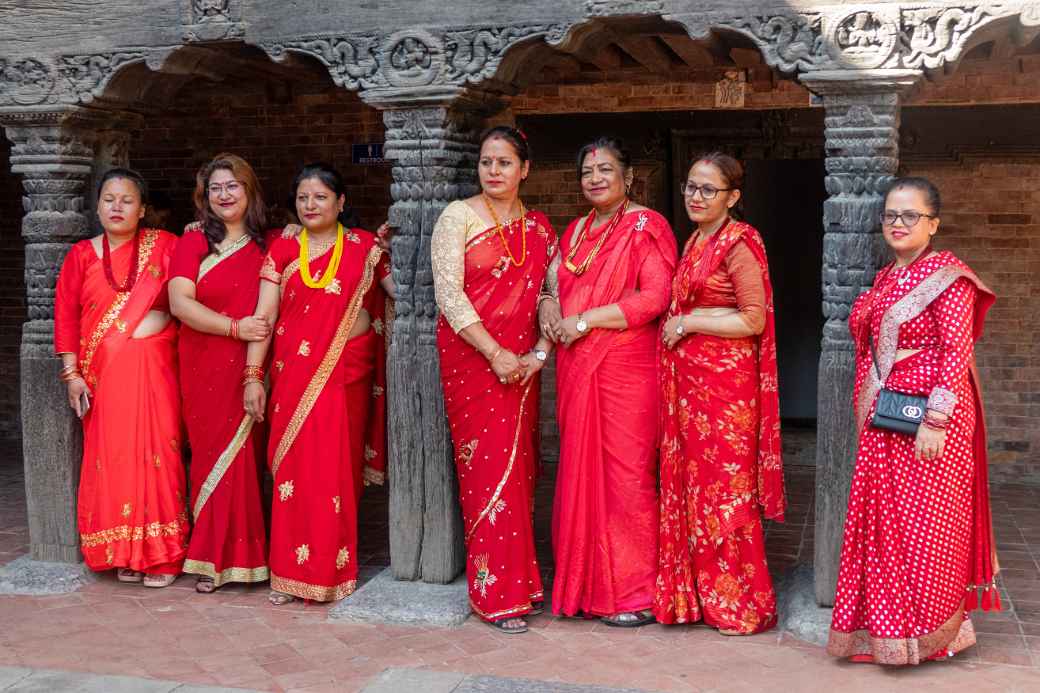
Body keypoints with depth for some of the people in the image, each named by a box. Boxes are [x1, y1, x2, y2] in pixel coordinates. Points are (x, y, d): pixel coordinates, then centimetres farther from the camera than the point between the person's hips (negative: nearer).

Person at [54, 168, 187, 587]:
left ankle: (161, 554, 9)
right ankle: (123, 554, 16)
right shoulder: (82, 255, 7)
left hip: (153, 370, -1)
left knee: (157, 454, -3)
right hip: (103, 375, 1)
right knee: (112, 457, 3)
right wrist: (72, 373, -2)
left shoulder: (164, 247, 4)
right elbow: (66, 316, 4)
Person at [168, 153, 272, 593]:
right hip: (206, 368, -2)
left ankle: (244, 553, 14)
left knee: (248, 454, 1)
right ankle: (212, 559, 13)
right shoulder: (194, 240, 2)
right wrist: (235, 328, -14)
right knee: (214, 454, 2)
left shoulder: (267, 244, 11)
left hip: (252, 367, 2)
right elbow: (179, 302, -9)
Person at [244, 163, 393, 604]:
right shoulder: (283, 249, 7)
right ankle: (289, 570, 9)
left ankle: (334, 568, 14)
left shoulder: (364, 246, 6)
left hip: (346, 374, 0)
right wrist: (253, 375, -3)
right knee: (293, 466, -1)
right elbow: (264, 314, 2)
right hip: (294, 374, 1)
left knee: (338, 468, 2)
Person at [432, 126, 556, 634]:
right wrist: (495, 354, -15)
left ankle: (521, 578, 19)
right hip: (471, 357, -4)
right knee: (489, 467, -5)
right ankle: (496, 595, 4)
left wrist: (540, 350, -8)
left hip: (521, 361, 4)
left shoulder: (539, 228, 11)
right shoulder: (458, 217, -2)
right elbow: (449, 293, -10)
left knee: (520, 468, 7)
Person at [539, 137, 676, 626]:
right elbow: (559, 282, 28)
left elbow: (655, 298, -15)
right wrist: (548, 302, 4)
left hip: (626, 369, -7)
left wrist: (585, 320, -14)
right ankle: (586, 584, 19)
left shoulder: (646, 227, -4)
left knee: (626, 476, -4)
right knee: (582, 471, 8)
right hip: (577, 371, 7)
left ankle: (637, 595, 6)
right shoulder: (577, 231, 18)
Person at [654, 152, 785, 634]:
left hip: (726, 381, -8)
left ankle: (745, 604, 12)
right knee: (691, 482, 11)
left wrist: (688, 323, -13)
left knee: (726, 488, -1)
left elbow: (754, 321, -16)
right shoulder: (695, 241, 14)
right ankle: (698, 592, 23)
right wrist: (680, 324, 9)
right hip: (689, 378, 8)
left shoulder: (738, 244, -11)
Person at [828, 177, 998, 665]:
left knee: (925, 526, 1)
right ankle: (887, 625, 25)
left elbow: (957, 351, -16)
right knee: (884, 522, 11)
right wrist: (867, 415, 15)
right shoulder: (886, 280, 14)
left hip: (927, 422, -7)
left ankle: (933, 632, 17)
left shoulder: (948, 278, -9)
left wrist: (936, 420, -22)